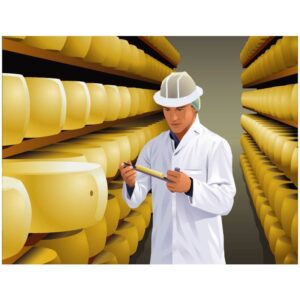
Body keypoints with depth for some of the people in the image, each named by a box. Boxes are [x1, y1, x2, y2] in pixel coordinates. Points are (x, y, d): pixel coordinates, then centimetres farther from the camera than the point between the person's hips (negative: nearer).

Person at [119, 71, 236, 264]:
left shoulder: (216, 146, -9)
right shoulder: (153, 147, 6)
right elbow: (135, 198, 0)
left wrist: (190, 186, -34)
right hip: (163, 253, 4)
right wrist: (130, 182, -23)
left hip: (202, 255, -4)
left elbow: (224, 202, -16)